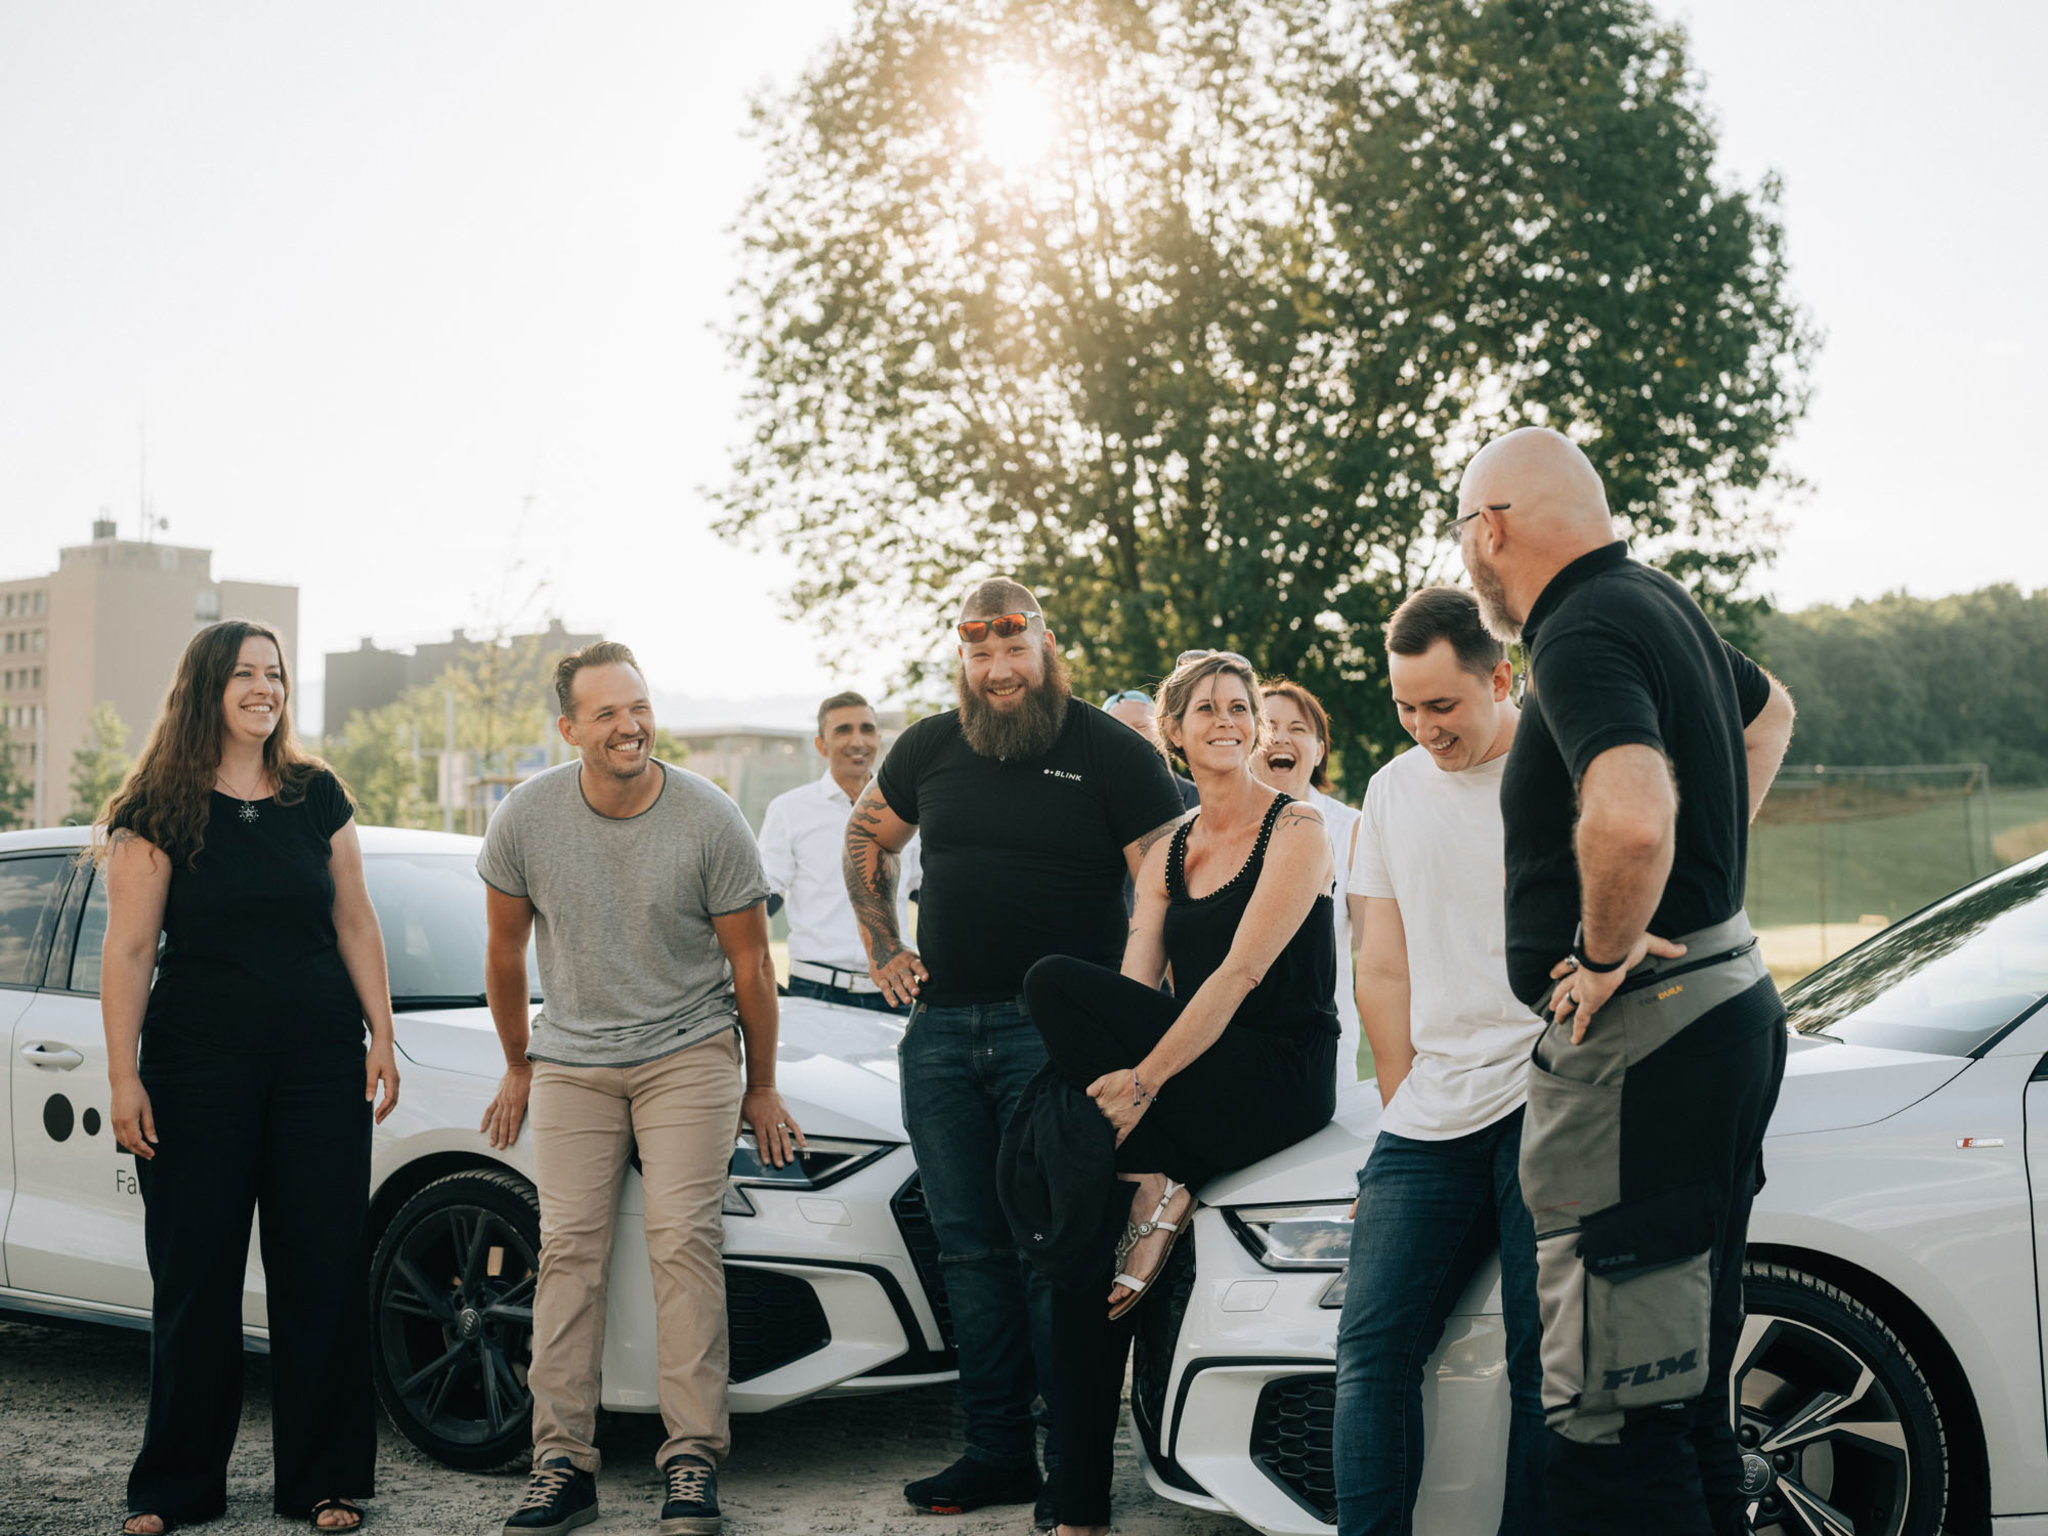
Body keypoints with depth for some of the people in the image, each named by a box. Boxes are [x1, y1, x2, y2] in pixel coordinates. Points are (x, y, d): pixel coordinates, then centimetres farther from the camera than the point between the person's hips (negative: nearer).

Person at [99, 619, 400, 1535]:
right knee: (194, 1277, 2)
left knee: (322, 1271, 3)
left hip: (320, 1056, 3)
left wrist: (381, 1036, 6)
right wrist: (123, 1077, -9)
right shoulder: (159, 810, -1)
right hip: (197, 1057, -2)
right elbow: (128, 951, -4)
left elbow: (354, 925, 13)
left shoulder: (317, 797, 9)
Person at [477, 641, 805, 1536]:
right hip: (571, 1059, 2)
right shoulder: (527, 818, -7)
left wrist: (761, 1089, 5)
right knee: (568, 1248, -4)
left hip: (688, 1053, -2)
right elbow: (506, 948, 8)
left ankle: (693, 1458, -7)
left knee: (684, 1242, -10)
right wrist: (517, 1066, 15)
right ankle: (562, 1463, -1)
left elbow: (749, 965, -1)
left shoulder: (710, 821, -11)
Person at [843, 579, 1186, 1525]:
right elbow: (866, 840, 28)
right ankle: (997, 1453, 16)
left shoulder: (1110, 753, -4)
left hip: (1055, 1033, -5)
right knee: (971, 1249, 8)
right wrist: (882, 951, 18)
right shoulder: (930, 748, 11)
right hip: (940, 1030, 5)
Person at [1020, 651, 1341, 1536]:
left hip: (1278, 1081, -6)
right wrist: (1112, 1078, -12)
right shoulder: (1168, 854, 17)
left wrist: (1145, 1079, -22)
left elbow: (1243, 971, -14)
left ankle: (1157, 1194, -12)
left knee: (1055, 986, -21)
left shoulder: (1295, 830, -2)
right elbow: (1135, 987, 7)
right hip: (1194, 1093, 6)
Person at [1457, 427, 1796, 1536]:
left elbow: (1632, 817, -36)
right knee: (1682, 1387, 18)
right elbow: (1768, 710, 36)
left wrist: (1606, 949, -18)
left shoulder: (1583, 634, -16)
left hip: (1640, 1037, -10)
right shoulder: (1657, 602, 15)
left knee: (1612, 1433, -8)